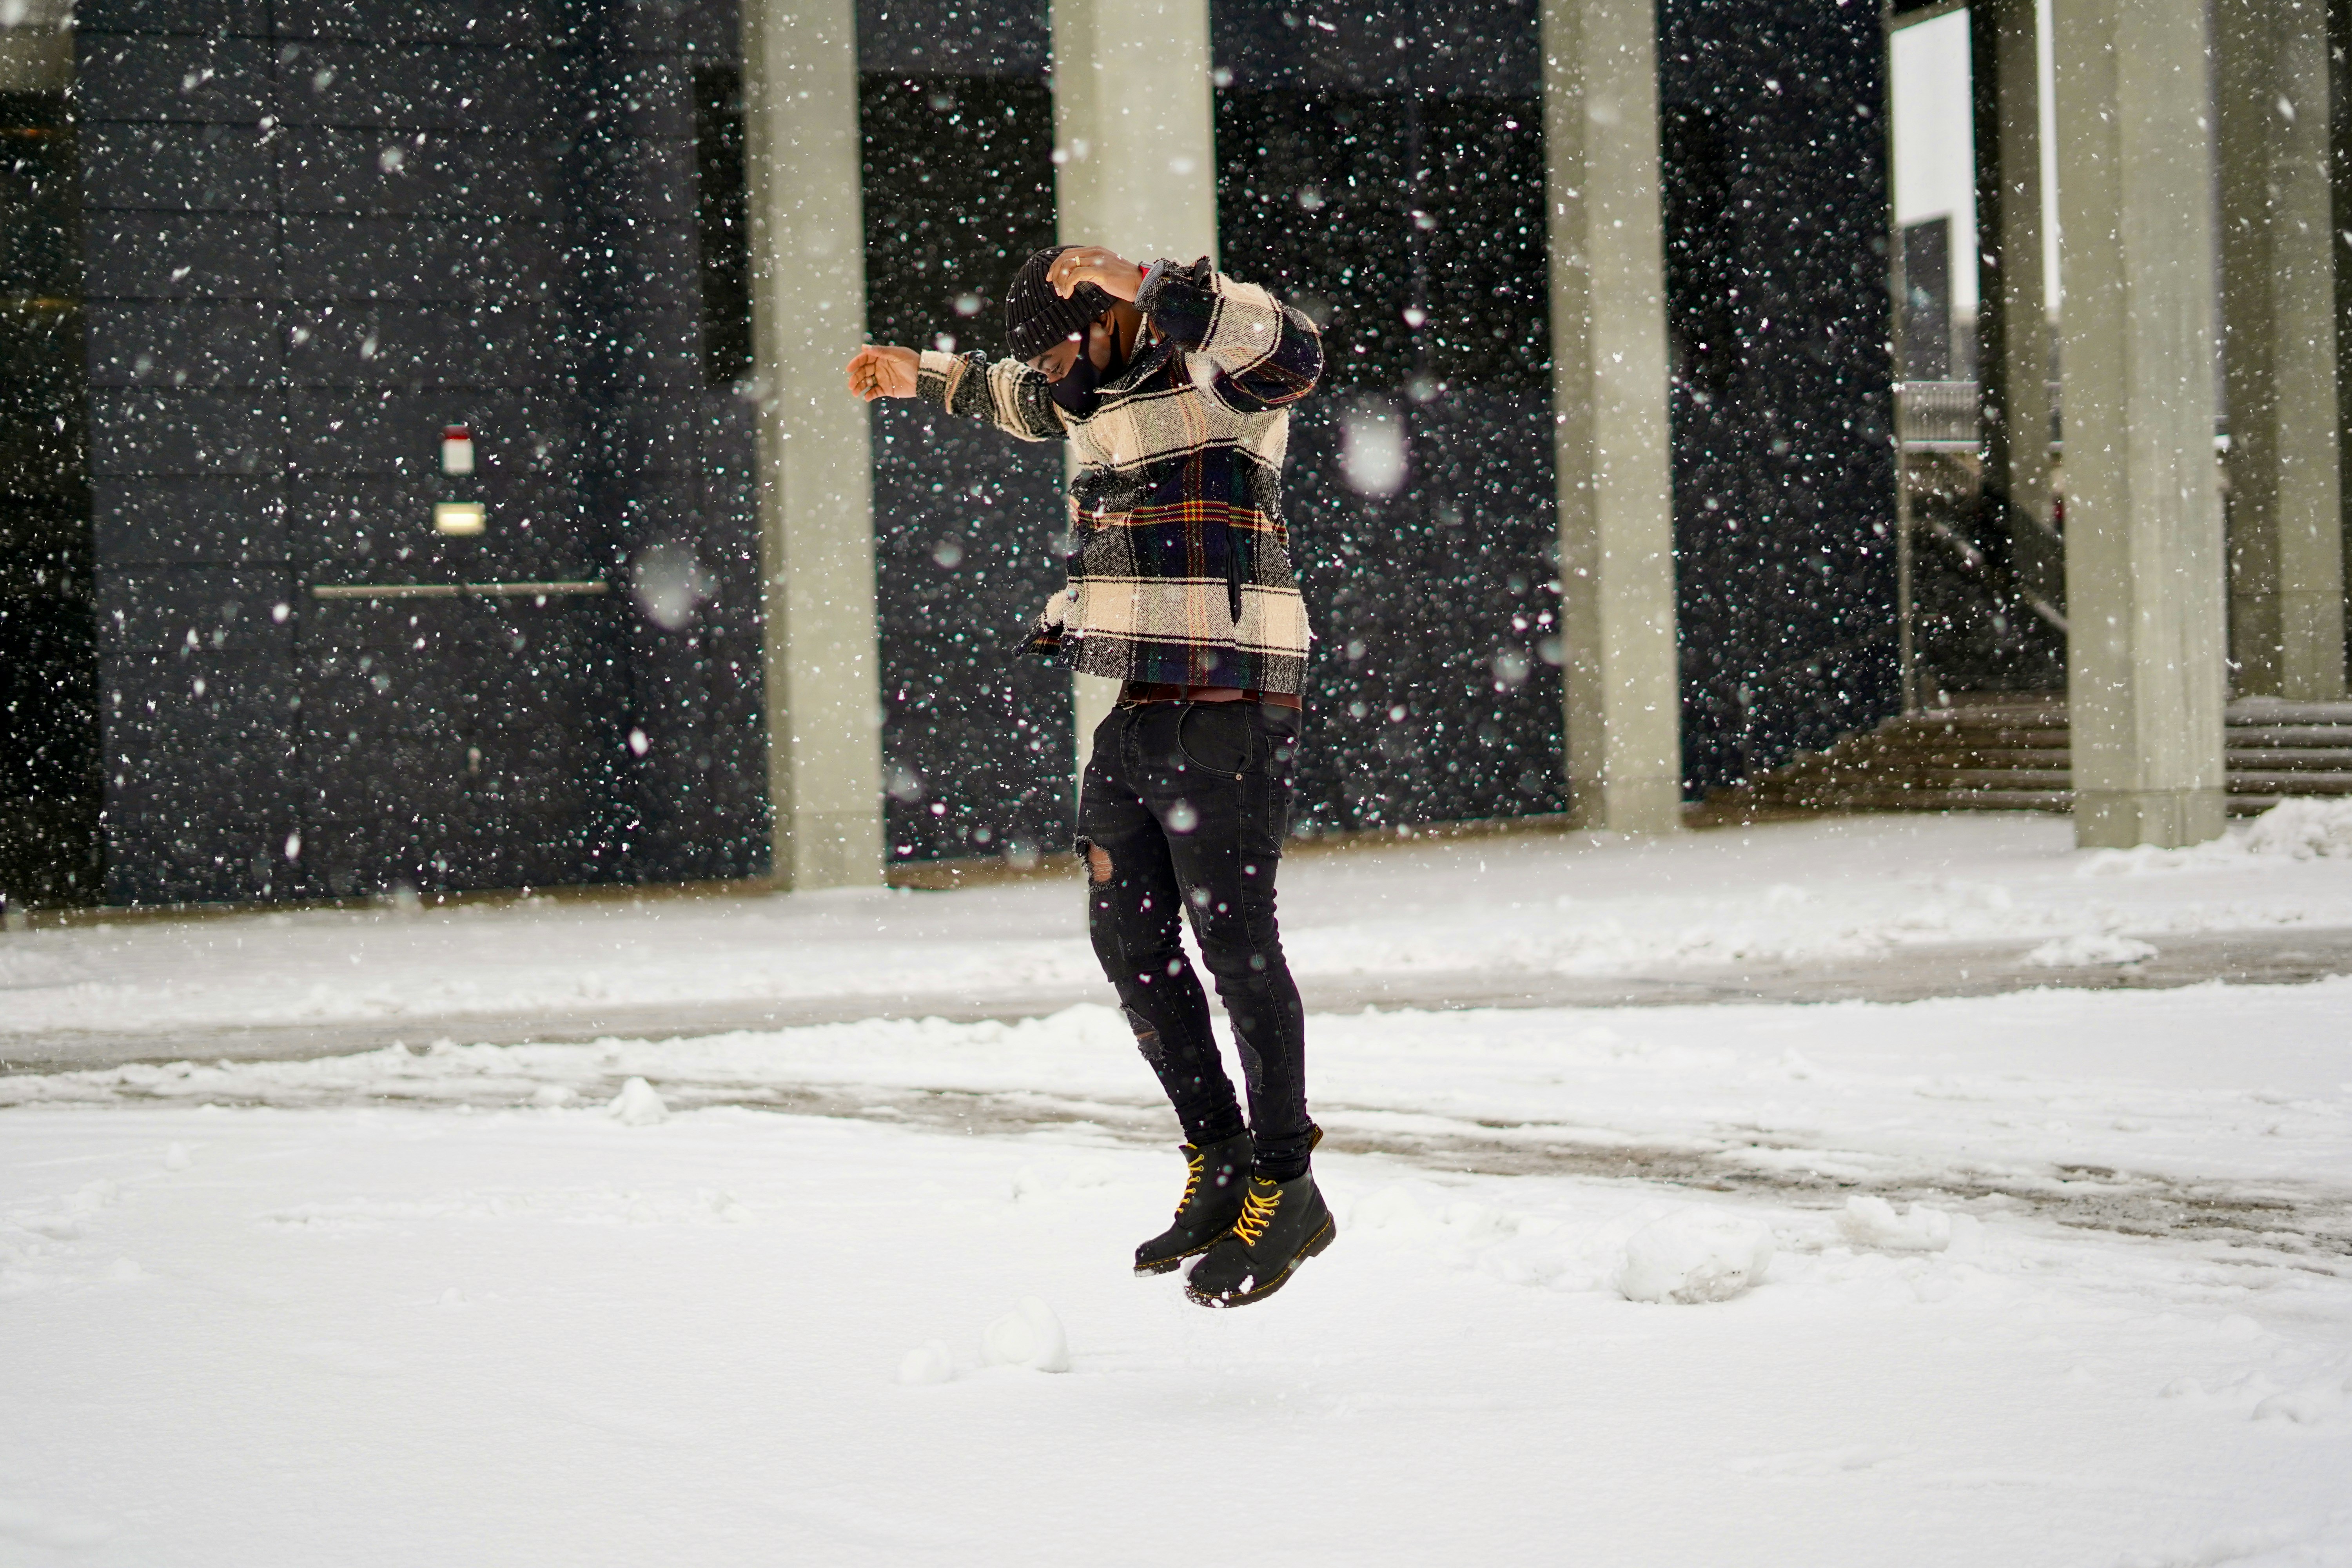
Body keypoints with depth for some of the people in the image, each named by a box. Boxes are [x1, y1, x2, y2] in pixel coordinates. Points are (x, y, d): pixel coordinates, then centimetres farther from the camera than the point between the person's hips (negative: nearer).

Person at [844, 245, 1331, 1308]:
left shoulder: (1209, 365, -8)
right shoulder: (1103, 394, 18)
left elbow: (1291, 354, -34)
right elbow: (1018, 398, 43)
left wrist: (1145, 282, -39)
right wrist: (926, 377, 48)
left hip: (1227, 711, -9)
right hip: (1139, 710, 9)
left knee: (1234, 942, -7)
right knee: (1131, 940, 8)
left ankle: (1284, 1191, 1)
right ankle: (1219, 1169, 17)